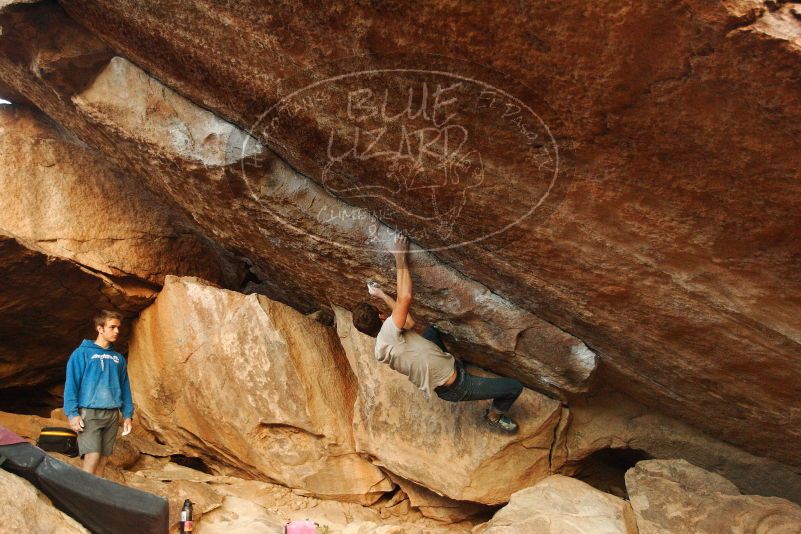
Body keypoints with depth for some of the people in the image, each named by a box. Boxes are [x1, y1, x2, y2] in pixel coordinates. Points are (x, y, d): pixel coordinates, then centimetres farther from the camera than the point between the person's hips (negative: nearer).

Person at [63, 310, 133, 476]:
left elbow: (125, 388, 16)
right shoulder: (82, 353, -1)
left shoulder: (118, 358, 14)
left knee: (103, 460, 5)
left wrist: (127, 414, 9)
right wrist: (72, 413, -13)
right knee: (92, 457, -15)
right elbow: (71, 384, -5)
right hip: (89, 413, -5)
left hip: (112, 415, 5)